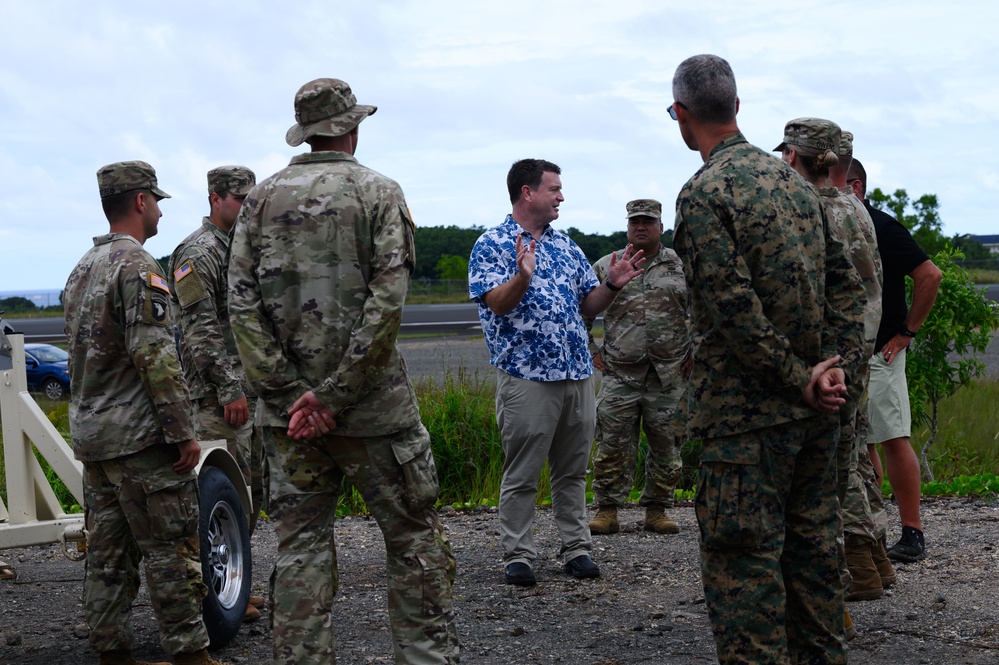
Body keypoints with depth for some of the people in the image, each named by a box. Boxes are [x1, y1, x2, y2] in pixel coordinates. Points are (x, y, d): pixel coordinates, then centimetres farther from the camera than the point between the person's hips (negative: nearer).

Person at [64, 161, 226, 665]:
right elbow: (154, 357, -20)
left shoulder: (82, 269, 16)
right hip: (138, 435, -9)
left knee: (107, 550, 10)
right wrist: (183, 431, -18)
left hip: (90, 434, 9)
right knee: (170, 549, -4)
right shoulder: (137, 267, -13)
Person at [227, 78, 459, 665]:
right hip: (372, 404, -3)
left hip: (288, 407, 3)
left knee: (299, 545, 8)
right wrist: (336, 394, -14)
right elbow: (387, 301, -14)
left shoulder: (262, 199, 6)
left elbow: (242, 302, -3)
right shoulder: (378, 192, -3)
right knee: (413, 536, 7)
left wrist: (289, 392, -6)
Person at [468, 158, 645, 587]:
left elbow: (588, 306, 19)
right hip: (526, 377, -6)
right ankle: (517, 556, 6)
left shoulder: (566, 246, 17)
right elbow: (496, 303, -15)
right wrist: (523, 276, -32)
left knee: (572, 471, 11)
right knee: (522, 473, -1)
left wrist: (612, 285, 0)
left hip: (578, 374, 6)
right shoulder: (492, 244, -2)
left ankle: (576, 548, 18)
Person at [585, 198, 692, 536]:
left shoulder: (682, 267, 6)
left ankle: (656, 510, 16)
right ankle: (607, 511, 5)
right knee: (613, 446, -3)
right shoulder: (605, 267, 6)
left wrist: (696, 353, 5)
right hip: (619, 375, 0)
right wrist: (590, 351, 7)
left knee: (666, 447, 5)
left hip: (669, 377, 1)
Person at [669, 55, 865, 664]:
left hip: (747, 413, -8)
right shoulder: (793, 180, 12)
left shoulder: (704, 193, -13)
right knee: (812, 549, 16)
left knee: (744, 566, -4)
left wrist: (798, 378, -13)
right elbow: (846, 284, 11)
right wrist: (836, 363, 1)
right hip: (816, 411, 8)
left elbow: (734, 308, -21)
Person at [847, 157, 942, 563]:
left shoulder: (881, 228, -10)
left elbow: (930, 276, -15)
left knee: (893, 440, -8)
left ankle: (912, 535, -5)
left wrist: (906, 332, -12)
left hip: (878, 354, -8)